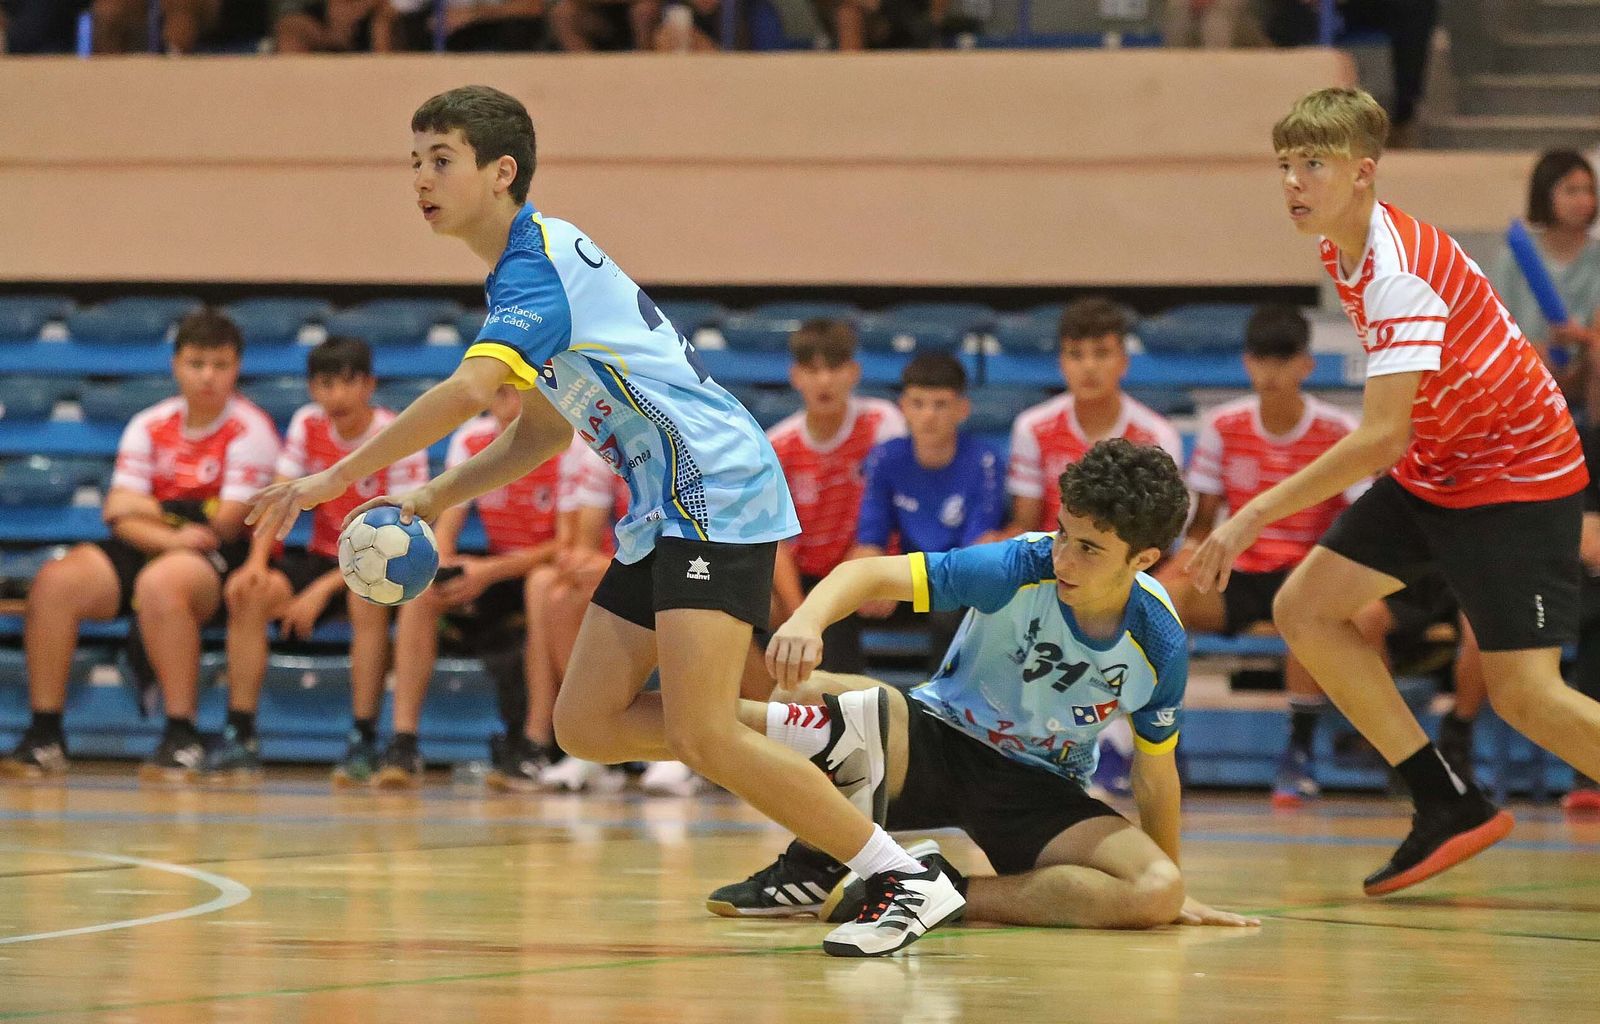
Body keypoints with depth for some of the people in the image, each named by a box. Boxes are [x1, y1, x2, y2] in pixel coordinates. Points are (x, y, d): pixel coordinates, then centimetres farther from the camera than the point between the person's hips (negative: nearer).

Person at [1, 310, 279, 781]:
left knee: (160, 582, -39)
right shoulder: (149, 426, 10)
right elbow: (119, 514, 1)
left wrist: (152, 510, -1)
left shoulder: (249, 431, -4)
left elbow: (226, 525, -10)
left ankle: (182, 738, -33)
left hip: (223, 563, -5)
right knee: (55, 581, -19)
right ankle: (45, 734, -16)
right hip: (148, 550, 5)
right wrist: (173, 536, -19)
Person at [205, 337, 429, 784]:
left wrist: (325, 588, -28)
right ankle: (240, 737, -19)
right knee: (250, 594, -22)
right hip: (324, 557, 4)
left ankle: (364, 742, -32)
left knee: (367, 594, -38)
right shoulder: (307, 425, -1)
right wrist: (257, 561, -24)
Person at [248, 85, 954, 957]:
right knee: (587, 724, 4)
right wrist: (430, 501, 13)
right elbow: (540, 431, 25)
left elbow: (466, 392, -31)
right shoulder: (530, 265, 17)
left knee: (699, 735, -20)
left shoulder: (540, 264, -14)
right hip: (663, 510, 10)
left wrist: (336, 477, -25)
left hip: (718, 492, -10)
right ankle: (828, 736, 13)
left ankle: (905, 879, -11)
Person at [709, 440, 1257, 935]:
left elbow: (1155, 774, 2)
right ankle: (817, 865, -7)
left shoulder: (1160, 644, -14)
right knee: (808, 697, -34)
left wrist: (1175, 891, 10)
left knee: (1157, 892, -27)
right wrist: (807, 620, -47)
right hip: (938, 745, -3)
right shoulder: (1018, 569, -22)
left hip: (1042, 793, 3)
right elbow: (870, 574, -25)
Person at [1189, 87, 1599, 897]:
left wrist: (1256, 515, -32)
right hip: (1433, 469, 10)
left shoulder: (1398, 273, -27)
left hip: (1518, 474, -10)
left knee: (1525, 695, -17)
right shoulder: (1343, 249, 2)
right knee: (1304, 610, 0)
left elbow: (1383, 436, -33)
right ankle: (1451, 807, 4)